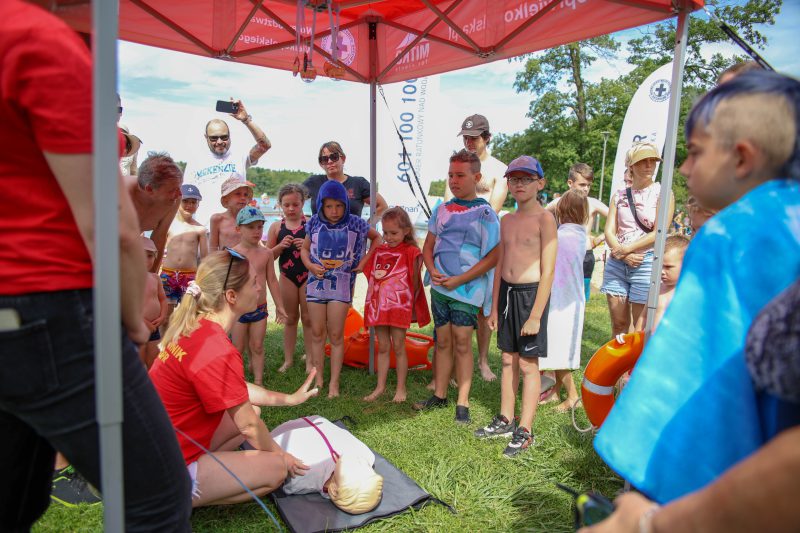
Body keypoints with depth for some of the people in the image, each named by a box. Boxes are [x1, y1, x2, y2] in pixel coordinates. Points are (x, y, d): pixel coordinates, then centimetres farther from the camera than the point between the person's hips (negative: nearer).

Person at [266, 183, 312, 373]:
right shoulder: (276, 227, 1)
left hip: (308, 275, -2)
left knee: (308, 318, 7)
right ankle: (288, 359, 23)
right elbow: (268, 256, 2)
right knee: (290, 318, 13)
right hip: (287, 276, 2)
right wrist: (281, 246, -16)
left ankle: (310, 359, 18)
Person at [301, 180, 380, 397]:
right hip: (317, 282, 2)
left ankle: (334, 383, 11)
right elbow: (304, 249, 12)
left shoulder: (355, 223, -5)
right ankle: (318, 379, 21)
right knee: (317, 334, 8)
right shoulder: (314, 223, 0)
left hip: (341, 284, -2)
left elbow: (376, 238, 12)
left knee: (336, 336, 1)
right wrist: (311, 266, -7)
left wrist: (364, 261, 2)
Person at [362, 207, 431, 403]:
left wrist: (411, 306, -2)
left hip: (399, 306, -5)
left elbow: (415, 282, -4)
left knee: (398, 348, 5)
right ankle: (380, 387, 22)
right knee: (382, 348, 12)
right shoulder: (378, 251, 8)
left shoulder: (410, 252, -7)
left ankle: (401, 388, 17)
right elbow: (371, 277, 13)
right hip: (378, 306, 5)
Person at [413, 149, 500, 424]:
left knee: (462, 342, -1)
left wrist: (458, 280, -15)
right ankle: (439, 395, 25)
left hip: (466, 289, -5)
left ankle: (463, 402, 10)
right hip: (440, 286, 5)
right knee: (442, 341, 13)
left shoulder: (485, 213, -7)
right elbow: (428, 246, 13)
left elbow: (492, 256, -11)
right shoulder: (442, 210, 8)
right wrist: (432, 271, -7)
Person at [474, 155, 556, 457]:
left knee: (528, 364, 2)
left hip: (531, 293, -6)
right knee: (509, 360, 15)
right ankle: (505, 420, 29)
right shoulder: (507, 221, 11)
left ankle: (525, 432, 13)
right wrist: (494, 307, 14)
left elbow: (548, 271, -14)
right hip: (507, 292, 7)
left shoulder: (544, 219, -9)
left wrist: (535, 316, -17)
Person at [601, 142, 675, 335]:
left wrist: (626, 249, -12)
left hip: (646, 264, -3)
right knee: (618, 324, 9)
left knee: (641, 329, 1)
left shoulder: (662, 193, 0)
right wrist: (625, 256, -12)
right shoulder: (620, 195, 11)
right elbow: (609, 231, 3)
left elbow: (658, 233, -9)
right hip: (617, 263, 4)